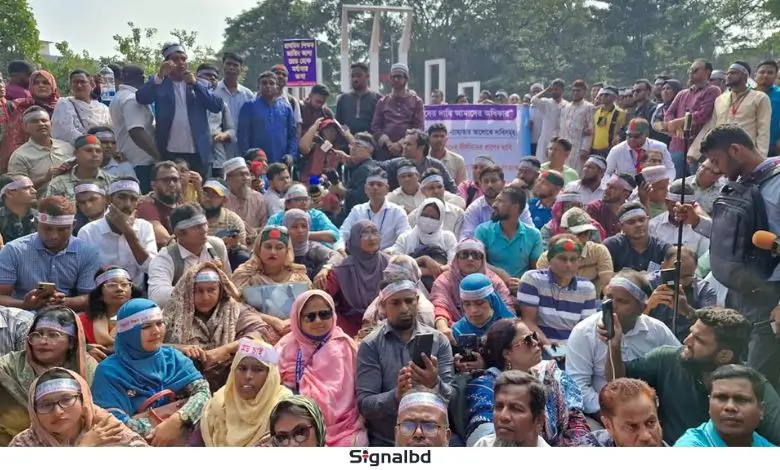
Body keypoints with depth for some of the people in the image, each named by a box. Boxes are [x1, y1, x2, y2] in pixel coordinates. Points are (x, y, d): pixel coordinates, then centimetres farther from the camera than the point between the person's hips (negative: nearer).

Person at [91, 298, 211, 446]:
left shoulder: (172, 356, 8)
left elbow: (203, 390, -3)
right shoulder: (110, 371, -3)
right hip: (140, 442, -3)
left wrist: (177, 420, -21)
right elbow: (115, 423, -10)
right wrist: (166, 425, -17)